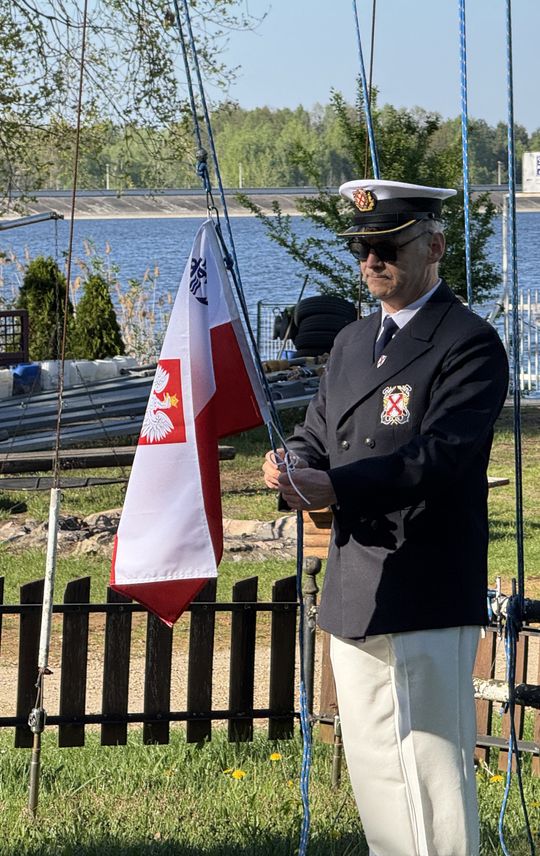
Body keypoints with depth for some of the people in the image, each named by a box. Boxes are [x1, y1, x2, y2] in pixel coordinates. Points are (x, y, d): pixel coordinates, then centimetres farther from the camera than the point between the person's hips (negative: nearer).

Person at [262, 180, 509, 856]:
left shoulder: (470, 344, -9)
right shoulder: (352, 342, 18)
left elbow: (440, 455, -21)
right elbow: (318, 432, 17)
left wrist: (337, 487, -33)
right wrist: (293, 468, -8)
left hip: (426, 597, -8)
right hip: (355, 594, 8)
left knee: (429, 775, -7)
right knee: (372, 773, 15)